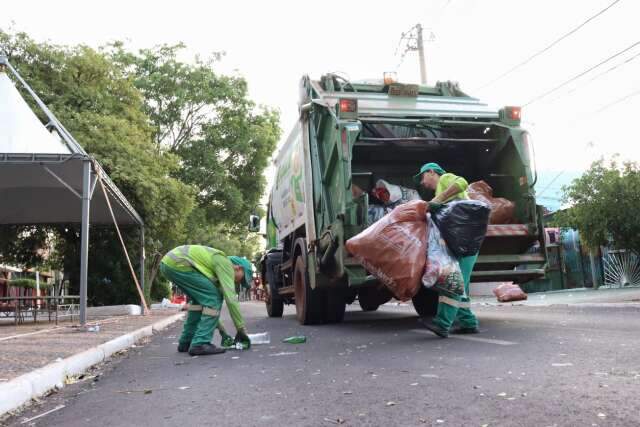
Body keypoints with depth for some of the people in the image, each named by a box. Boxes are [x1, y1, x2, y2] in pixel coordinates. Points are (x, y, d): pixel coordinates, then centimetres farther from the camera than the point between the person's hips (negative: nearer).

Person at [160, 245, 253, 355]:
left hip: (168, 263, 11)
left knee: (200, 298, 22)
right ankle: (200, 344, -5)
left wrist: (222, 331, 32)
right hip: (177, 263, -11)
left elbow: (207, 302, 32)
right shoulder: (225, 263, 0)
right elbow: (230, 298, -8)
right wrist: (241, 330, -2)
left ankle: (186, 342, 23)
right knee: (213, 298, -5)